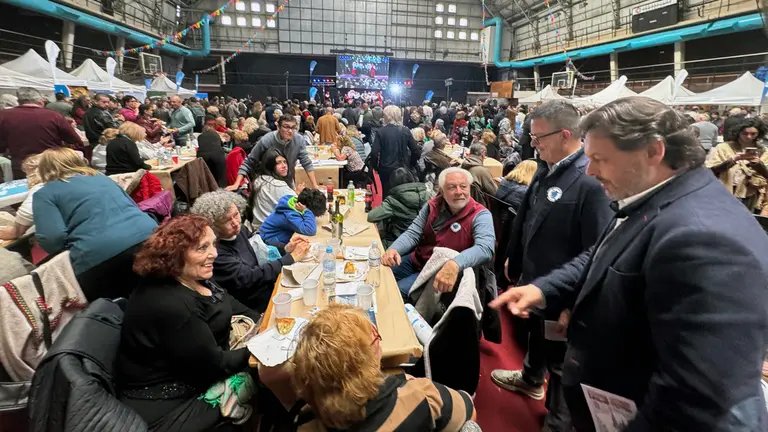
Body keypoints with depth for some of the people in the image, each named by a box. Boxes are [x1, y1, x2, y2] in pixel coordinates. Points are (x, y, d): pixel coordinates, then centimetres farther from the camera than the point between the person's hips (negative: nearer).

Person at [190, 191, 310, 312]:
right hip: (256, 309, -8)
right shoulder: (216, 253, -24)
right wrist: (291, 257, -23)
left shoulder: (240, 230, 0)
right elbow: (250, 277, -26)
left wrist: (285, 248, -4)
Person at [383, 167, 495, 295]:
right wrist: (393, 249, -21)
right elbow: (412, 233, 1)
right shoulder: (433, 205, 0)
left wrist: (455, 265, -53)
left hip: (441, 272, -6)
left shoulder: (480, 215, -18)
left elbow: (485, 248, -34)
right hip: (415, 260, 6)